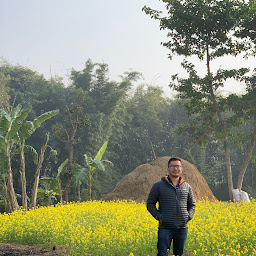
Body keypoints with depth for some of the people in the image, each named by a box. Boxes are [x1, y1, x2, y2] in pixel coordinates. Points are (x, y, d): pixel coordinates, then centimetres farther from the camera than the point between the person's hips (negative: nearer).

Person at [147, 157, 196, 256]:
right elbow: (150, 204, 4)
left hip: (182, 228, 3)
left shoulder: (187, 187, 10)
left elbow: (192, 205, 19)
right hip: (165, 227, -3)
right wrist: (159, 217, -8)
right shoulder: (159, 185, 1)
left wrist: (188, 217, 1)